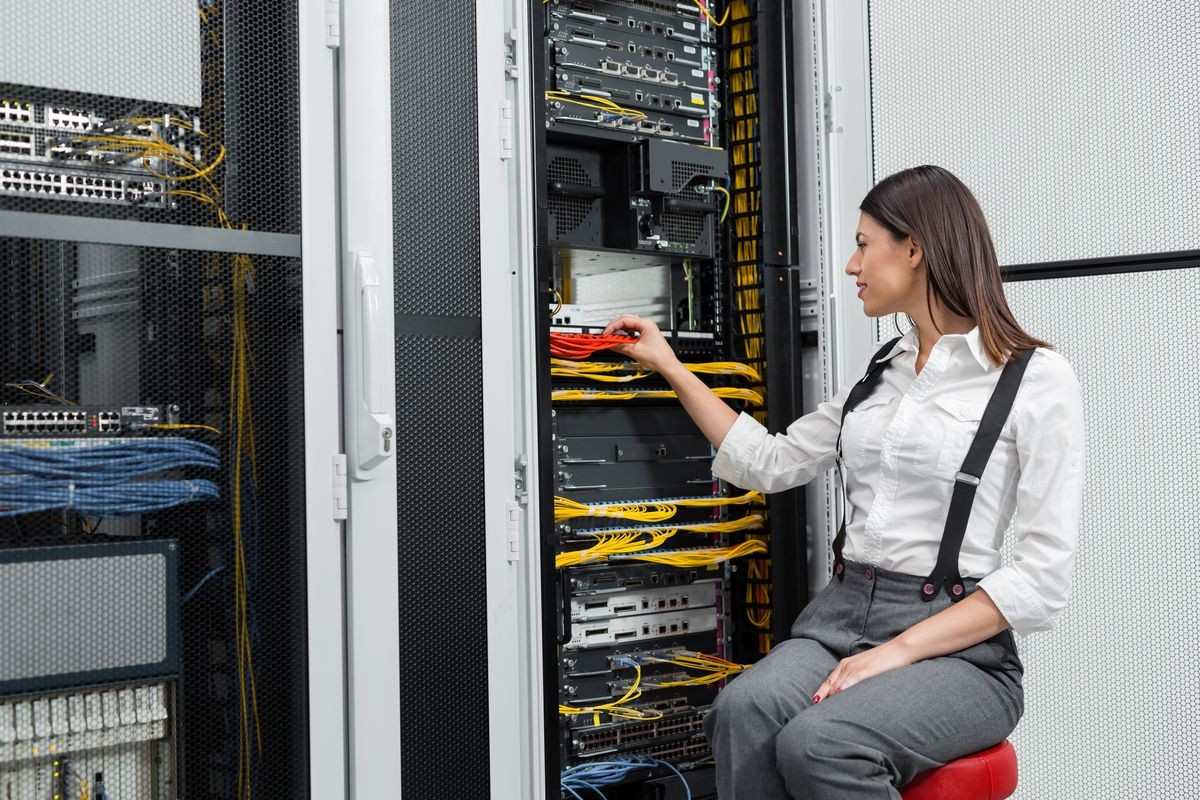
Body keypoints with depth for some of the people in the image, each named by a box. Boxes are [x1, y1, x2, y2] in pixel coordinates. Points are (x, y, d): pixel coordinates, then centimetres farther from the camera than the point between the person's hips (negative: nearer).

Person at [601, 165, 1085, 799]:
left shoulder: (1036, 378, -4)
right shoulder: (881, 371, 17)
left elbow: (1043, 578, -10)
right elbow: (771, 463, 23)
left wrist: (902, 650, -18)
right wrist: (671, 367, 24)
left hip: (959, 645, -5)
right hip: (842, 613, 5)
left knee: (816, 744, -34)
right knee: (742, 712, -28)